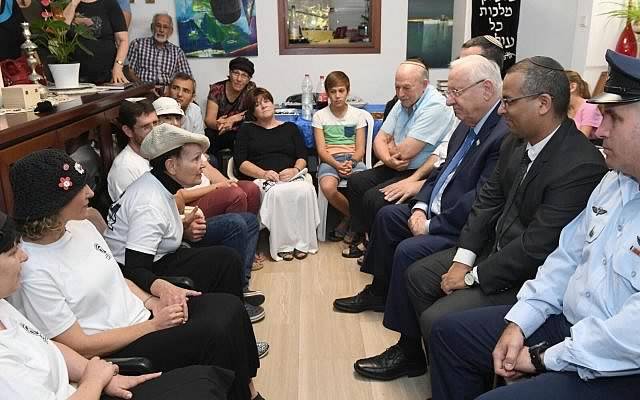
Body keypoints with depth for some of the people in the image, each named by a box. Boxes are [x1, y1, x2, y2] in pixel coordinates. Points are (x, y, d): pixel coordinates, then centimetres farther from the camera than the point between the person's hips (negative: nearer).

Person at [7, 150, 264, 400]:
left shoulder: (80, 226, 2)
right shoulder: (32, 274, -21)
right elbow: (79, 347, -17)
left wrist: (155, 300, -6)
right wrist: (154, 324, -15)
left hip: (142, 314, 8)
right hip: (114, 353, -7)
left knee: (230, 307, -11)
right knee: (219, 332, -24)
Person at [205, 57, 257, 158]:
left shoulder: (251, 89, -5)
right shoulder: (217, 89, -5)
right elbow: (208, 119, -12)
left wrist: (232, 119, -22)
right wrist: (218, 124, -36)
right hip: (217, 134, 0)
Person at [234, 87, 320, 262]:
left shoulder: (290, 128, 26)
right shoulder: (247, 130, 20)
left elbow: (302, 156, 14)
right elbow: (240, 161, 5)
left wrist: (295, 170, -10)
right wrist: (263, 173, -13)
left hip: (290, 177, 2)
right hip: (260, 179, -1)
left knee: (306, 190, -34)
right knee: (278, 193, -37)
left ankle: (302, 242, -26)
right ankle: (283, 245, -29)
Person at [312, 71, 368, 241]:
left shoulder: (357, 114, 10)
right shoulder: (320, 116, 8)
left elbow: (360, 149, 6)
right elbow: (321, 150, 1)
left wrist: (351, 162, -16)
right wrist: (337, 164, -18)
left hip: (353, 159, 0)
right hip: (330, 160, 0)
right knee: (327, 187, -34)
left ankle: (348, 220, -2)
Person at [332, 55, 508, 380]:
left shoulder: (505, 134, -25)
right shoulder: (469, 123, 6)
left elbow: (479, 203, -28)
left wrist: (431, 226, -19)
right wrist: (420, 206, -1)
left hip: (463, 229, -11)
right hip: (435, 211, 11)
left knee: (408, 250, -26)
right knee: (387, 215, 17)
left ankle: (409, 351, -9)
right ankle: (379, 292, 35)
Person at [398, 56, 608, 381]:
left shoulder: (581, 167, -27)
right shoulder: (517, 141, -1)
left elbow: (536, 247, -27)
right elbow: (489, 198, 5)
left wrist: (473, 277, -17)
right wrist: (463, 258, -4)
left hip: (529, 277, -9)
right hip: (494, 248, 9)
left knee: (437, 320, -18)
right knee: (418, 275, 9)